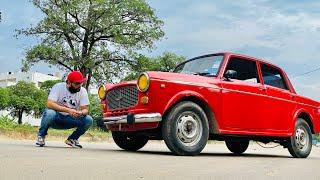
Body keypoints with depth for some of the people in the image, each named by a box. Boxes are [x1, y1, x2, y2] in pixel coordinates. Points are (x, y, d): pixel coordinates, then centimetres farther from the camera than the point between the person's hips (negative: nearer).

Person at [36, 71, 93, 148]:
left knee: (88, 120, -21)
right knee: (49, 113, -36)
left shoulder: (83, 91, -5)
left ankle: (72, 139, 5)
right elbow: (49, 104, -27)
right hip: (56, 118, -3)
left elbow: (85, 109, -9)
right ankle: (41, 135, -6)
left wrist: (81, 113, -34)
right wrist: (68, 110, -37)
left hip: (70, 120, 3)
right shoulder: (58, 87, -14)